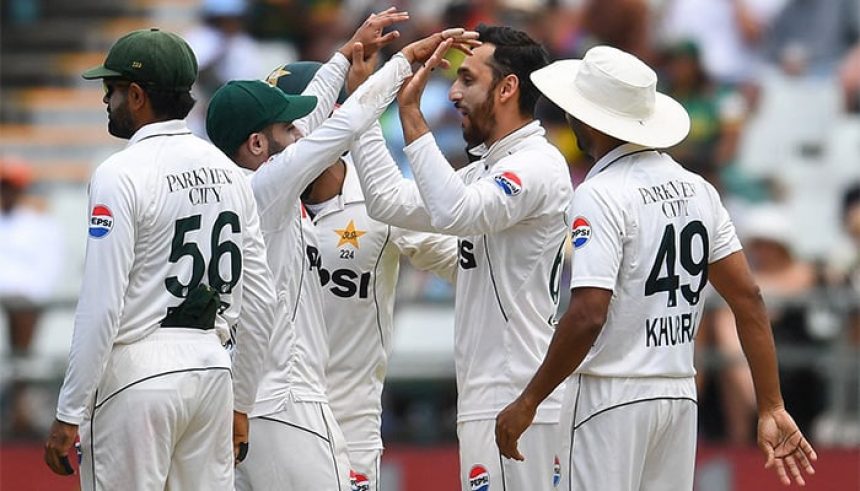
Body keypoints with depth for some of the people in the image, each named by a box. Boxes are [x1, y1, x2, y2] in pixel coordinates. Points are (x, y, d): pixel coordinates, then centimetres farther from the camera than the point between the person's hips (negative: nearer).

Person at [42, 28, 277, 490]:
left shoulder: (121, 174, -11)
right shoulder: (227, 171, 11)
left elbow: (101, 306, -16)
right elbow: (259, 300, 13)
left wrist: (68, 416, -12)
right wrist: (240, 403, 21)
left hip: (139, 371, -7)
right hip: (211, 366, 7)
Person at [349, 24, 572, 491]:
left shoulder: (537, 164, -11)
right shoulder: (487, 170, 21)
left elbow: (455, 212, -27)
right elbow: (392, 202, 20)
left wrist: (411, 116, -24)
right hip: (487, 396, 10)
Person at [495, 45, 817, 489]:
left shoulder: (600, 195, -13)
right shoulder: (697, 189, 9)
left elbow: (588, 316, -21)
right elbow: (748, 299, 7)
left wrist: (527, 403, -13)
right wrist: (771, 408, 8)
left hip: (612, 398, -7)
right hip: (681, 394, 7)